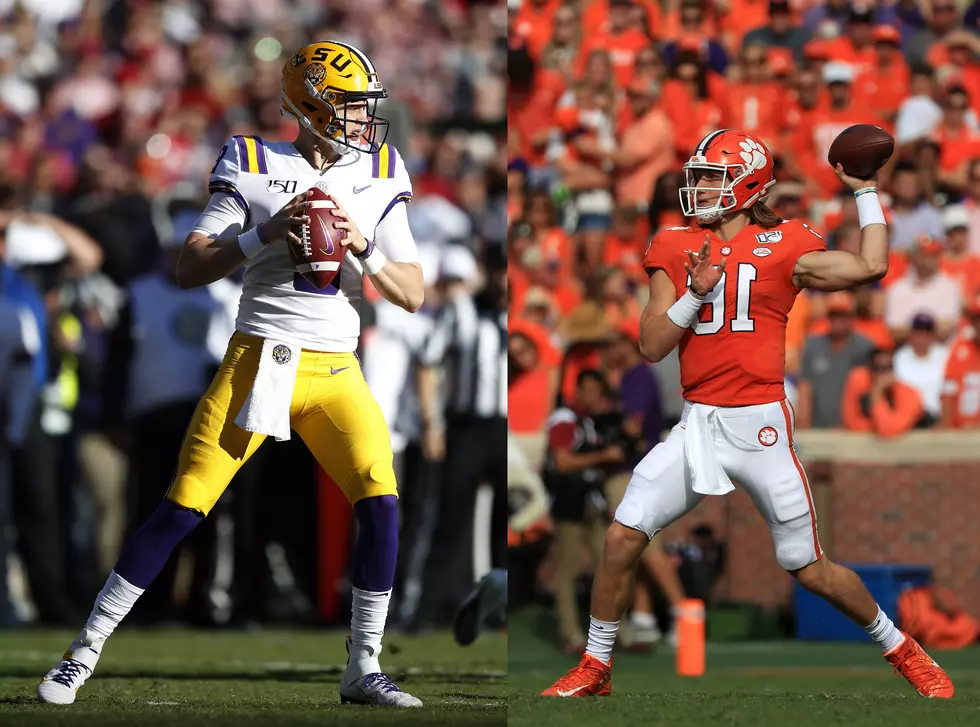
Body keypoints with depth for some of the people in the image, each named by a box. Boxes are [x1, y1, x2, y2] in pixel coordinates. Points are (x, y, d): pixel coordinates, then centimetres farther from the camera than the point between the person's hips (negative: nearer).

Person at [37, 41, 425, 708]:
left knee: (381, 503, -14)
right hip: (256, 362, -3)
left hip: (335, 373, 3)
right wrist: (264, 234, -20)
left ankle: (363, 671, 0)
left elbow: (412, 295, 5)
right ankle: (84, 653, 3)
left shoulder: (377, 180, 8)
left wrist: (362, 247, -13)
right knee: (181, 511, -6)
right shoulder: (255, 168, -1)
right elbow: (190, 270, -7)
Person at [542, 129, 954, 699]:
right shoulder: (676, 250, 7)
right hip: (697, 425, 3)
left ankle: (902, 649, 23)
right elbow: (652, 345, 2)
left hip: (760, 425, -3)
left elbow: (871, 267, -15)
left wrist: (865, 189, -6)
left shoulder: (783, 246, -2)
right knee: (622, 538, -8)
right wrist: (696, 293, -13)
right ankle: (595, 669, 7)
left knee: (810, 570, 2)